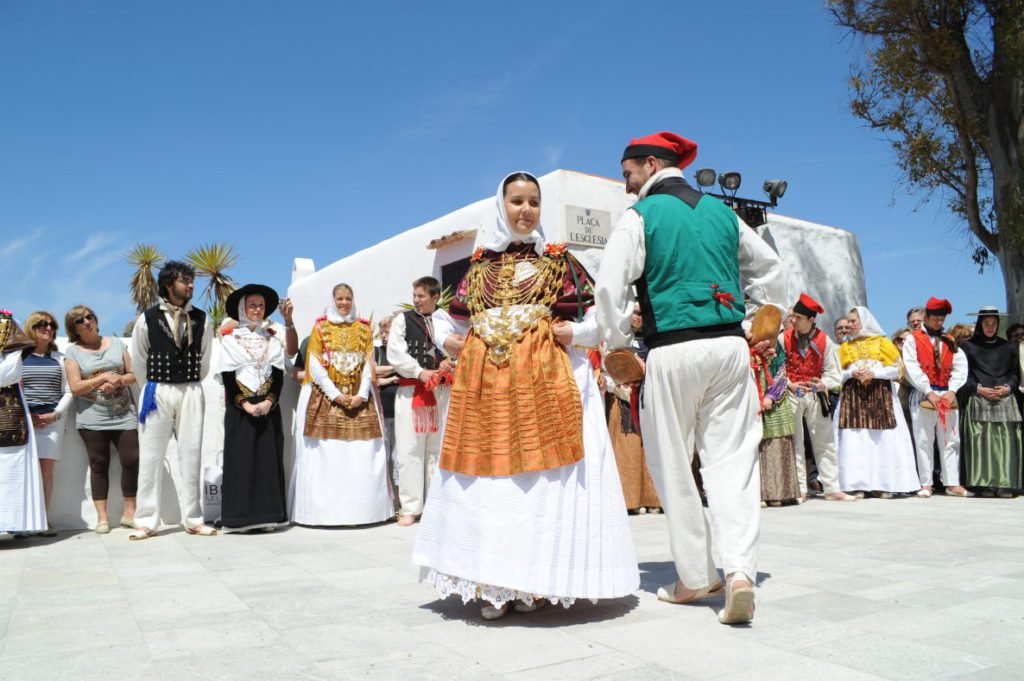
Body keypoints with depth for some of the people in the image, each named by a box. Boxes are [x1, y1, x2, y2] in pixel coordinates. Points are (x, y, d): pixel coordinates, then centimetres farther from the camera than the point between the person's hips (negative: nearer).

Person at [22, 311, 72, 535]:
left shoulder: (59, 358, 13)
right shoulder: (19, 357, 9)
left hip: (52, 421, 1)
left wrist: (56, 414, -5)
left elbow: (68, 392, 10)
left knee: (46, 470, -3)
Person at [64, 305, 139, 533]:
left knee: (132, 461, -4)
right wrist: (105, 377, -14)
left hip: (125, 415, 2)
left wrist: (117, 381, -12)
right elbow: (75, 387, -6)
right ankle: (102, 517, 9)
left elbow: (134, 374, 8)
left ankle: (129, 512, 7)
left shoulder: (116, 344, 10)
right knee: (99, 465, 2)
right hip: (93, 419, -1)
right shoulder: (73, 352, 3)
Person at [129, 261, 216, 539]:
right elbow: (138, 361, 6)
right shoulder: (147, 318, -2)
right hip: (157, 391, -1)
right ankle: (147, 522, 11)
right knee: (151, 457, 3)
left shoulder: (201, 319, 4)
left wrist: (191, 387, 12)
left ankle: (192, 519, 13)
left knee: (191, 456, 5)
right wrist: (152, 389, 10)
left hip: (191, 393, 2)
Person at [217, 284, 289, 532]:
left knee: (269, 459, 1)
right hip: (239, 408, -3)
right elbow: (227, 376, -4)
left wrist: (269, 402, -10)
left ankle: (268, 515, 6)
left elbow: (278, 374, 5)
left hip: (268, 407, 3)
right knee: (241, 459, -3)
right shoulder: (230, 338, 2)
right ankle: (240, 517, 1)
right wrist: (245, 404, -14)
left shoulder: (272, 338, 11)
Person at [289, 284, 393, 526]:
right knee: (325, 454, -5)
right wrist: (336, 394, -10)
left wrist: (362, 394, -8)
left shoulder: (364, 328, 12)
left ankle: (361, 508, 4)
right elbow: (315, 365, -2)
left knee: (362, 455, -3)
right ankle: (323, 509, 1)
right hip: (326, 397, -1)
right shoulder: (320, 327, 6)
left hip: (359, 398, 2)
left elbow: (369, 364, 6)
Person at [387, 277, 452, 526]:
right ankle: (410, 508, 6)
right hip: (411, 390, -1)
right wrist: (420, 372, -11)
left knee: (438, 448, 7)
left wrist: (449, 363, -10)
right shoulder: (403, 319, 4)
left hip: (441, 391, 2)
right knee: (410, 450, -2)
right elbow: (395, 354, -3)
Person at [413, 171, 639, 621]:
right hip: (483, 383, 3)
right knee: (486, 478, 1)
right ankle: (491, 584, 11)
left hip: (546, 379, -2)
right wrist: (446, 340, 2)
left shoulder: (558, 260, 9)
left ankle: (535, 581, 8)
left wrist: (576, 333, -13)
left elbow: (600, 318, 6)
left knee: (542, 475, -4)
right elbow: (447, 317, 22)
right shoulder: (479, 263, 16)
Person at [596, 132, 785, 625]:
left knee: (674, 468, 7)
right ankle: (740, 570, -9)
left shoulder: (641, 216, 0)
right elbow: (770, 269, 23)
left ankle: (695, 578, 14)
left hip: (673, 350, -4)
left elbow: (610, 286, -9)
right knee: (732, 460, 4)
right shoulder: (721, 212, 16)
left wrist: (618, 347, 1)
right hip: (730, 346, 5)